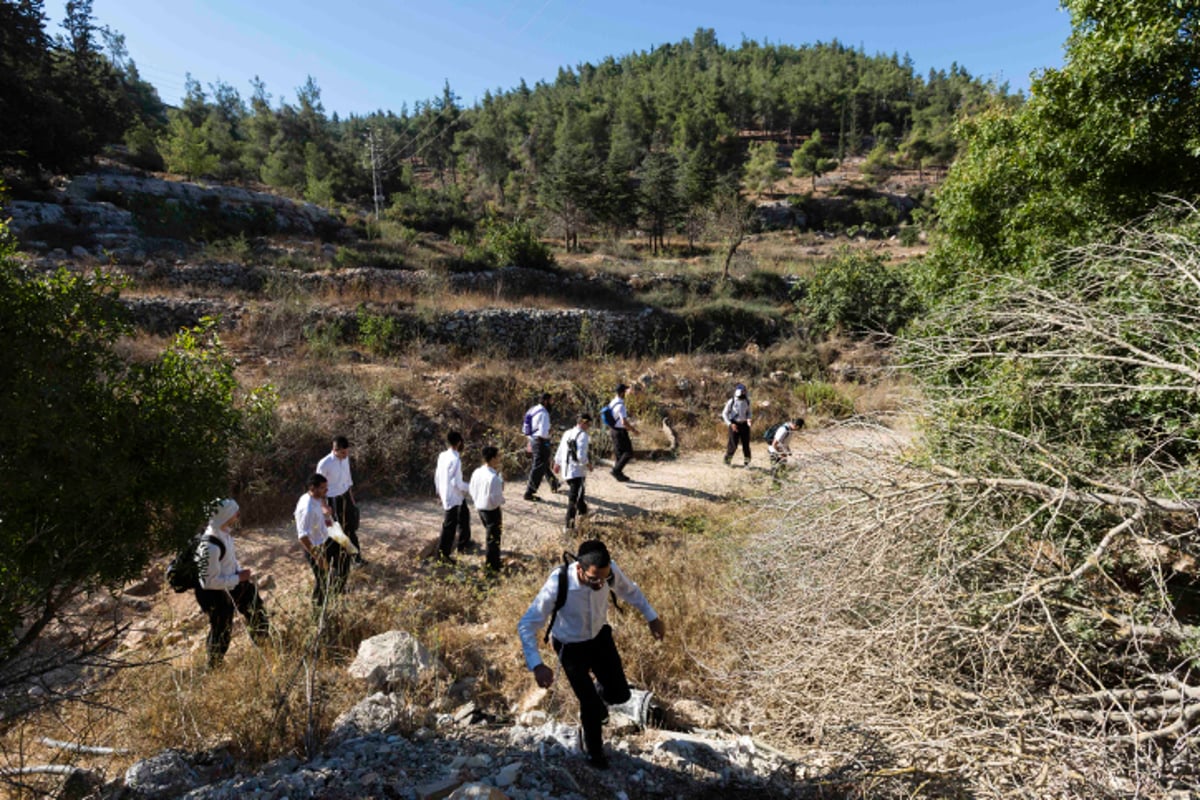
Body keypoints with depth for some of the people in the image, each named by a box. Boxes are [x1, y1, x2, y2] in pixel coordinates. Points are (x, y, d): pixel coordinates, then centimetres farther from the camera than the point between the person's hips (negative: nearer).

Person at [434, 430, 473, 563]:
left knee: (464, 515, 25)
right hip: (453, 497, -9)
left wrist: (439, 491, 21)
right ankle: (443, 553, 13)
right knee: (449, 525, 2)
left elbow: (437, 475, 9)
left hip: (446, 494, 9)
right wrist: (470, 488, -11)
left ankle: (464, 544, 40)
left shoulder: (442, 455, 0)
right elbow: (456, 482, -26)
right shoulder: (455, 460, -26)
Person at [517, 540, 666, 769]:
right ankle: (594, 751, 38)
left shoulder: (609, 570, -27)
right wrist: (537, 665, -39)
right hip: (571, 647, -3)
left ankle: (599, 693, 47)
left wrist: (652, 617, 2)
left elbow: (630, 590, -2)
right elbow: (526, 625, -30)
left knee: (619, 693, 8)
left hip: (600, 636, 3)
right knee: (590, 704, 5)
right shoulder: (558, 584, -38)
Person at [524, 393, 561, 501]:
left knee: (545, 464, 25)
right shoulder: (543, 413, -21)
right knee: (538, 468, -3)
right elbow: (543, 432, -28)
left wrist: (530, 444, 21)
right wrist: (549, 433, -6)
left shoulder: (533, 410, 9)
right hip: (541, 443, -10)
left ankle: (554, 484, 44)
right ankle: (529, 493, 1)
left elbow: (530, 429, 16)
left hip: (533, 440, 10)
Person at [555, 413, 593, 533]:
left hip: (566, 470, 8)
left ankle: (582, 511, 50)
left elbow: (560, 450, 16)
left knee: (579, 492, 29)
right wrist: (588, 464, -6)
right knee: (573, 499, -3)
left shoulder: (567, 433, 8)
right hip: (577, 471, -8)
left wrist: (557, 463, 29)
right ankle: (569, 526, -2)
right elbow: (581, 455, -22)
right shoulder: (583, 435, -15)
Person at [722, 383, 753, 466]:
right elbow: (724, 414, -4)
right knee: (733, 444, -3)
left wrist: (748, 419, -4)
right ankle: (727, 459, 18)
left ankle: (747, 461, 13)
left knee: (746, 444, 1)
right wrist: (730, 424, -13)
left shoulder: (746, 401, 3)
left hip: (744, 424, 3)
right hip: (734, 425, -3)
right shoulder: (731, 401, -8)